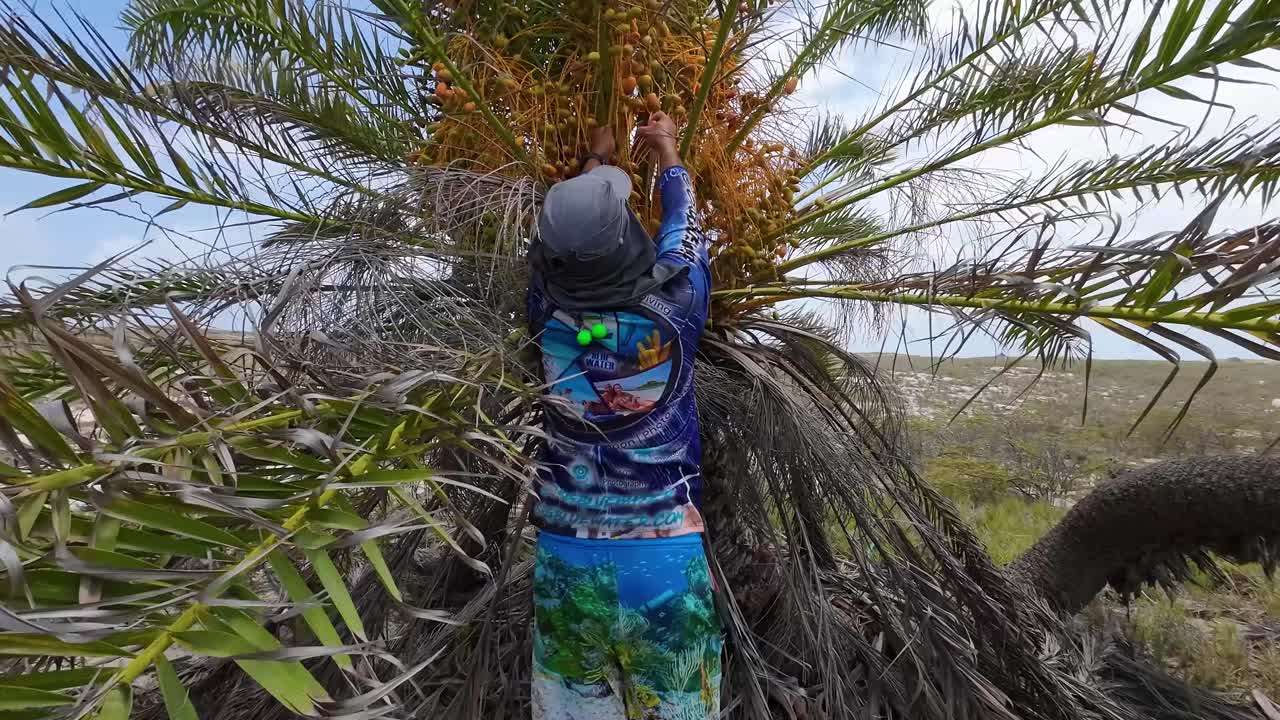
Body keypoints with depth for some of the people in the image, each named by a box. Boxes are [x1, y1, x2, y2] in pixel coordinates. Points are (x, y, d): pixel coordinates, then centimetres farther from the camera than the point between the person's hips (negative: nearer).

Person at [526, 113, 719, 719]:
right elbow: (685, 233, 9)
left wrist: (597, 158, 32)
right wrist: (666, 154, 28)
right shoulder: (671, 312, -12)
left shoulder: (549, 317, -7)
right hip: (666, 559, -2)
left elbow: (563, 238, 13)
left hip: (563, 560, 2)